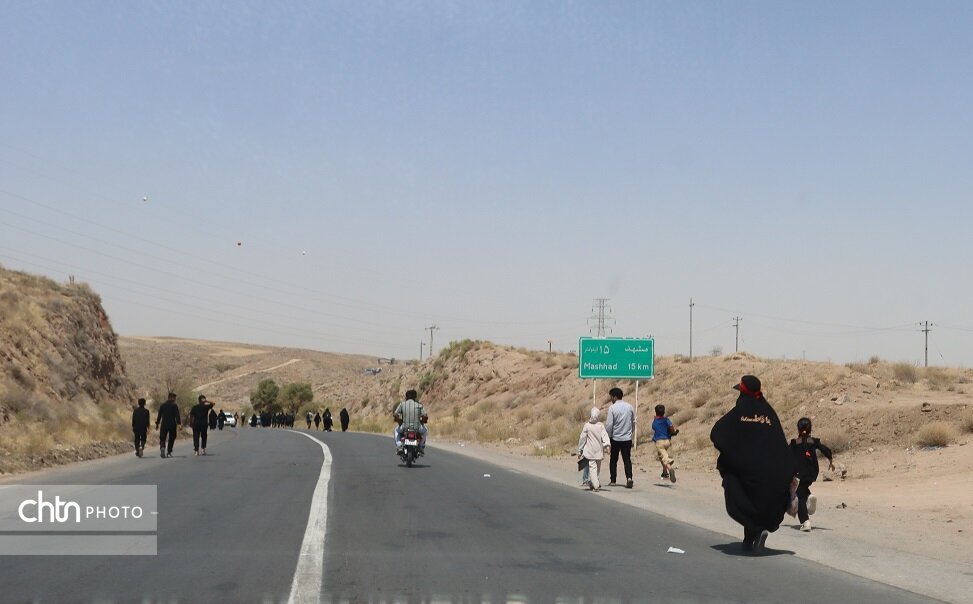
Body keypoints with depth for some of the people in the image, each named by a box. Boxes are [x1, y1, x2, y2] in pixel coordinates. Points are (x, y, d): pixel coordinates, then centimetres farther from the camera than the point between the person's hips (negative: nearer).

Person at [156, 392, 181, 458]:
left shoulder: (162, 405, 5)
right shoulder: (175, 406, -4)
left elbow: (159, 415, 7)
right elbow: (177, 416, -10)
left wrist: (157, 424, 12)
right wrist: (179, 423, -10)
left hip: (164, 424, 1)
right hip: (172, 425, -1)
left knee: (162, 438, 4)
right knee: (171, 439, 12)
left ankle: (162, 447, -24)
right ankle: (169, 452, 11)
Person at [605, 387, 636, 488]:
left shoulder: (612, 408, -11)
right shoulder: (629, 407, 4)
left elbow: (609, 424, -12)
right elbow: (633, 422, 11)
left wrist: (608, 436, -1)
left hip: (615, 438, -3)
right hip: (627, 438, 3)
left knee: (613, 459, 10)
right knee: (627, 459, 3)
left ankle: (612, 480, 14)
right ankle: (629, 478, -16)